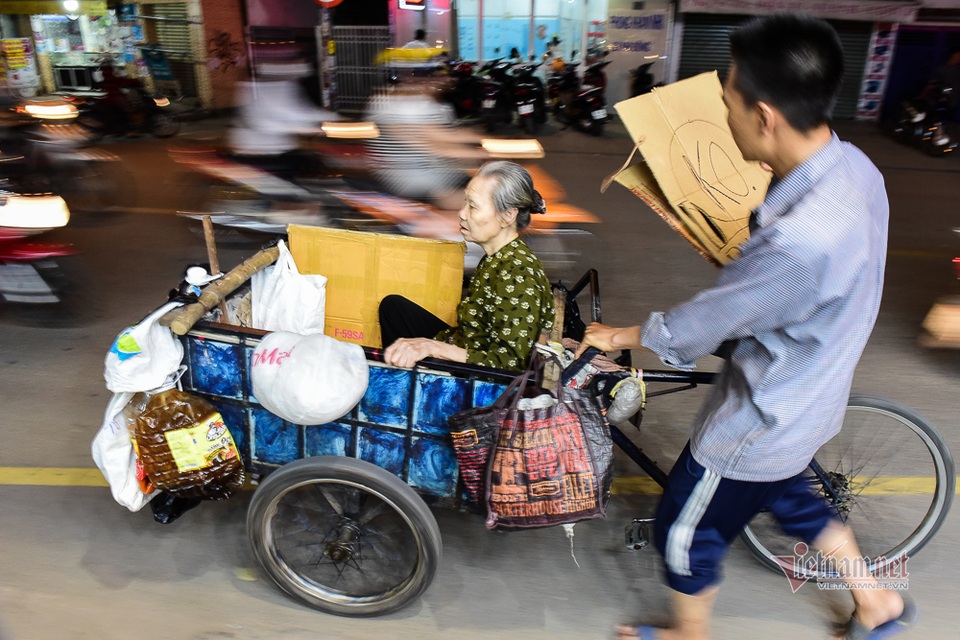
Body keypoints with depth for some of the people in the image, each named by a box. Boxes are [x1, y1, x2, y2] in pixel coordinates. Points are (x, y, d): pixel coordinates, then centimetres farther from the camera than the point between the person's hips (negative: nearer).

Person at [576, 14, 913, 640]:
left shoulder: (799, 239, -39)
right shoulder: (853, 166, -10)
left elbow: (701, 325, -24)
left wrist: (619, 337, -8)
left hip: (762, 419, -8)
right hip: (807, 396, 9)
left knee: (686, 532, 16)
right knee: (789, 496, 34)